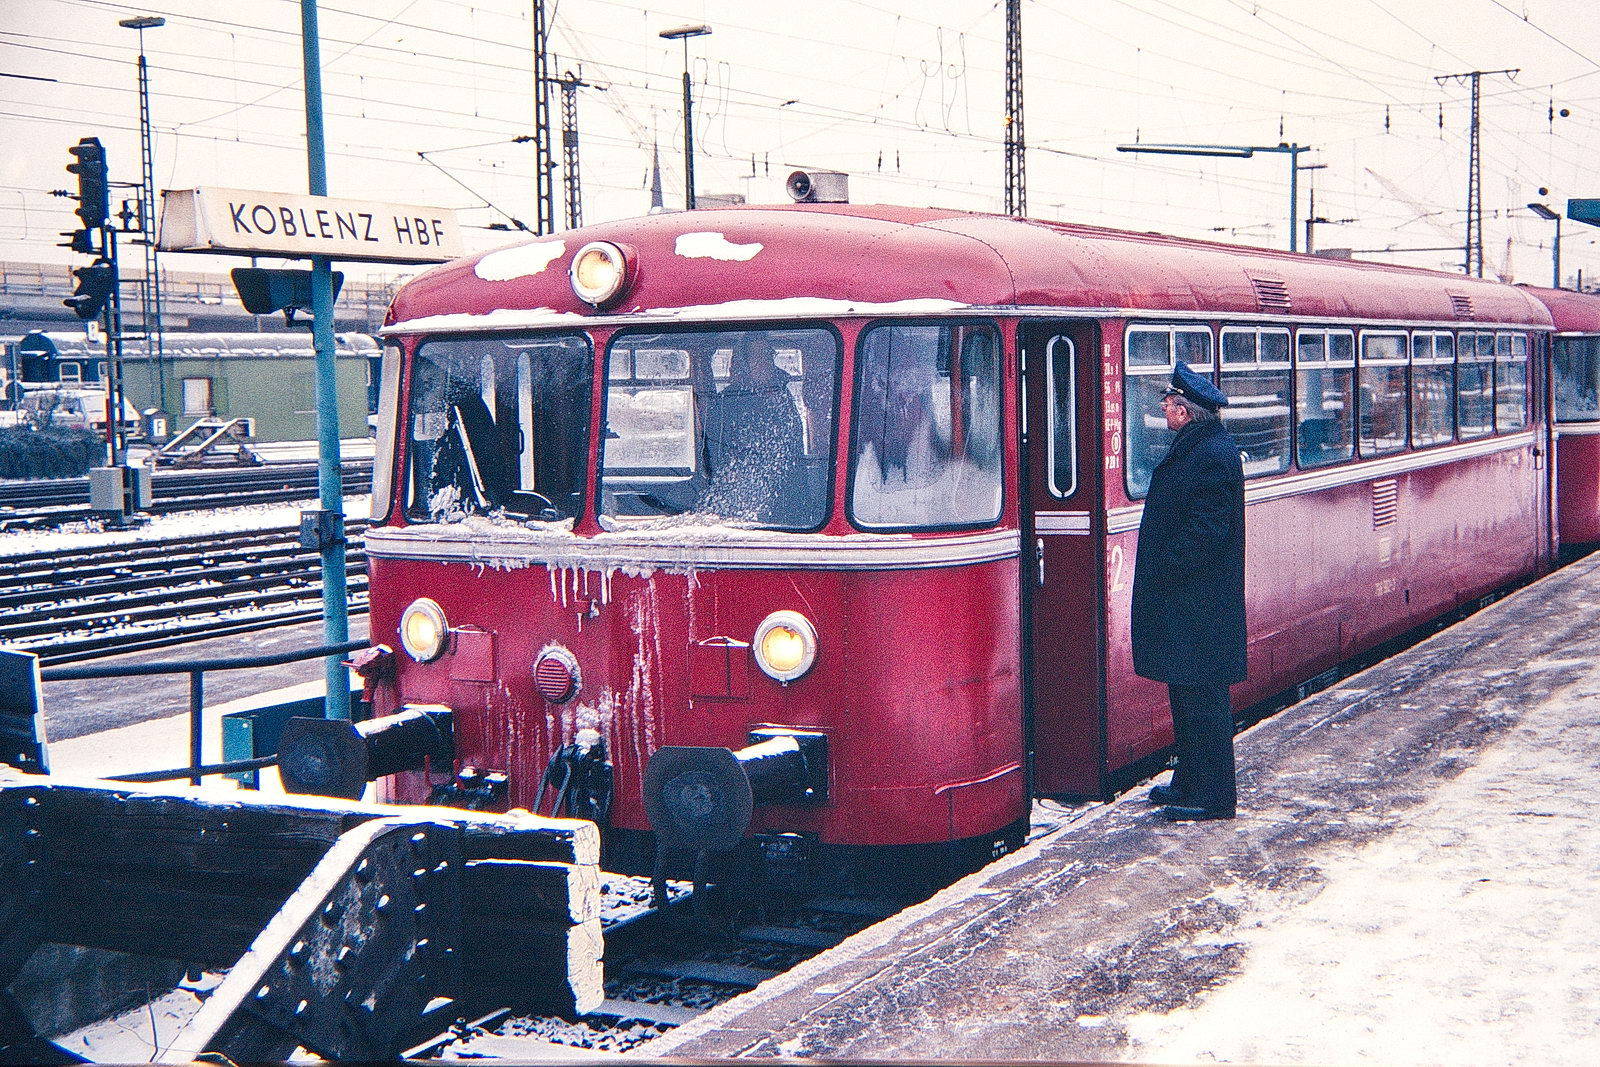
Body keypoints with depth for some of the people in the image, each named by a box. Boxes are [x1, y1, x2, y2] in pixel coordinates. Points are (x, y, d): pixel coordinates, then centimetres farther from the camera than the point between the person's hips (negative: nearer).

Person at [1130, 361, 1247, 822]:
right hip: (1184, 598, 10)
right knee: (1186, 693, 17)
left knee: (1201, 697, -4)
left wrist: (1164, 570, -17)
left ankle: (1211, 797, 3)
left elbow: (1206, 530, -23)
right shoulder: (1195, 447, 14)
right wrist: (1159, 571, 13)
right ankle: (1190, 781, 27)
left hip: (1199, 605, -10)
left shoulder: (1213, 455, -18)